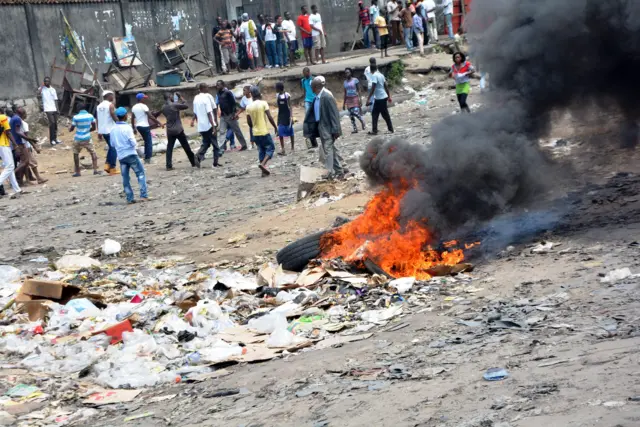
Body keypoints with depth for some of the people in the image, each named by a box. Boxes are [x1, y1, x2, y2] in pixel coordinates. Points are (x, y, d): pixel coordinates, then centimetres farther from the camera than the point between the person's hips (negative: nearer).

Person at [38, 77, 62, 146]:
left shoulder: (53, 90, 11)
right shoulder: (42, 89, -1)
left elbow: (55, 100, 11)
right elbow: (39, 91, -26)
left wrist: (57, 109, 4)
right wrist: (42, 85, -17)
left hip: (54, 109, 5)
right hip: (48, 109, -5)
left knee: (55, 124, 9)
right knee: (52, 123, -13)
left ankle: (55, 139, 20)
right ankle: (52, 140, -8)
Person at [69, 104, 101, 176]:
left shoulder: (76, 117, -10)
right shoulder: (90, 116, -2)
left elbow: (72, 129, -3)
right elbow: (94, 128, 4)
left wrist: (69, 129, 20)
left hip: (78, 139, -1)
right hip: (87, 139, 1)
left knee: (76, 154, 14)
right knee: (93, 153, 12)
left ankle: (77, 172, 15)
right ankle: (95, 170, 4)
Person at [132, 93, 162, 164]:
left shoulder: (134, 107, 9)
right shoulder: (144, 106, -12)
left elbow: (132, 119, 12)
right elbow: (150, 116, -16)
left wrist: (134, 128, 19)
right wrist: (158, 123, -10)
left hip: (138, 126, 8)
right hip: (145, 126, -8)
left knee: (146, 141, 19)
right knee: (149, 142, -1)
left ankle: (146, 157, 18)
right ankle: (148, 158, -4)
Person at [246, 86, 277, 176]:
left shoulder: (249, 107, 2)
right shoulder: (263, 103, -10)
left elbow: (249, 122, 5)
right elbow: (269, 117, -14)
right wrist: (275, 127, -2)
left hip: (255, 133, 5)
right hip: (264, 132, -5)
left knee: (261, 150, 14)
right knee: (271, 147, 8)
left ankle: (264, 171, 12)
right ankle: (263, 164, -12)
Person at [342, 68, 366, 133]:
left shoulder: (355, 80, -3)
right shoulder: (345, 82, 11)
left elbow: (358, 90, -5)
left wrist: (360, 99, -15)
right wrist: (344, 103, 14)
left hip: (355, 98, -5)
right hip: (348, 99, 5)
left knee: (356, 112, -17)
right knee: (351, 115, 0)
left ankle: (362, 122, 9)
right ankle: (355, 129, 5)